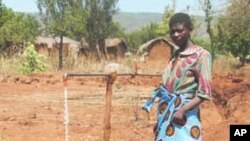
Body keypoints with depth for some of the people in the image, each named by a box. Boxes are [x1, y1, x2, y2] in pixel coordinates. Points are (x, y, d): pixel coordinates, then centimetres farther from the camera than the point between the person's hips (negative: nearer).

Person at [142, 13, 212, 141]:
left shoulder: (201, 55, -6)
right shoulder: (174, 56, 14)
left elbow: (204, 92, -10)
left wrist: (182, 110, -19)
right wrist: (160, 118, 15)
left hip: (185, 117, -6)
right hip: (166, 117, 6)